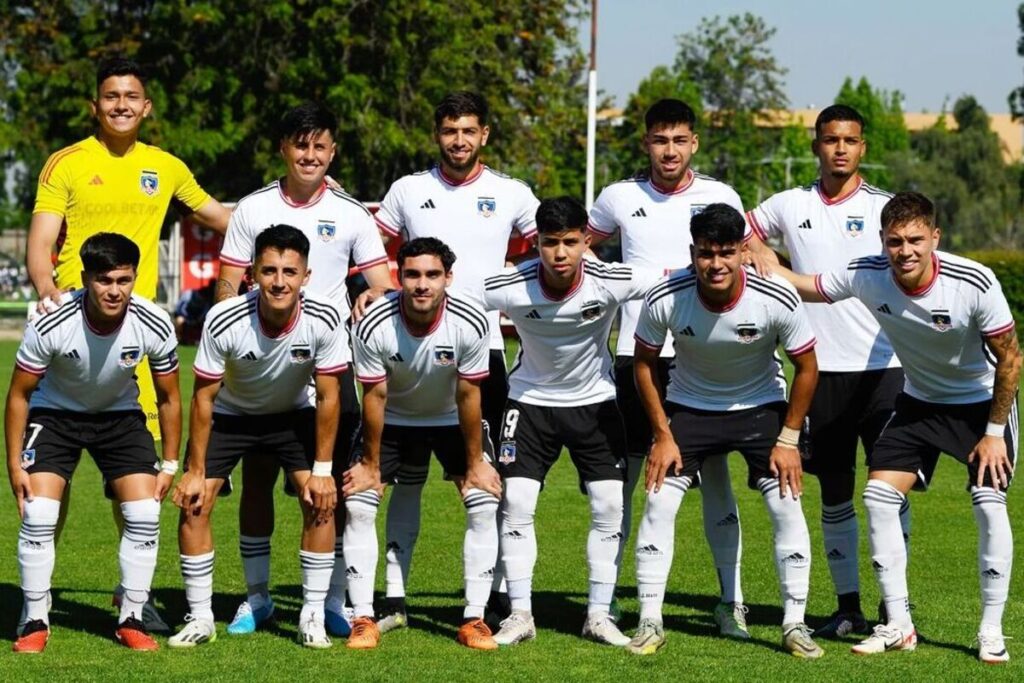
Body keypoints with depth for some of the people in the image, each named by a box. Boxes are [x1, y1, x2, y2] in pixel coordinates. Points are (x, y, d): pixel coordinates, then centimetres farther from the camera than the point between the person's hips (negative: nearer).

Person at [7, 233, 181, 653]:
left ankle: (131, 620, 4)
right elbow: (19, 394, -14)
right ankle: (35, 621, -2)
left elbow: (168, 398, -6)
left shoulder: (154, 326, -24)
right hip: (54, 412, -2)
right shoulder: (51, 325, -31)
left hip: (120, 414, 2)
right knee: (38, 514, -17)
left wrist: (170, 465, -3)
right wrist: (15, 463, -13)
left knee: (145, 515, -11)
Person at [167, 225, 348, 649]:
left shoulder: (324, 321, -28)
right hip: (229, 415, -1)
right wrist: (195, 471, -17)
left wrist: (322, 470, -16)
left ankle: (313, 617, -3)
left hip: (294, 415, 1)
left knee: (320, 501, -15)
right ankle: (200, 618, 1)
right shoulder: (224, 321, -31)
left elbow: (327, 398, -17)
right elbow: (204, 396, -20)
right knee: (193, 504, -12)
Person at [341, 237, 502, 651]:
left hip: (453, 420, 0)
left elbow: (468, 396, -18)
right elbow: (374, 397, -18)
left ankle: (474, 619, -5)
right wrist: (370, 463, -9)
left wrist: (475, 462, -11)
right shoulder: (374, 327, -30)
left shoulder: (469, 324, -29)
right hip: (393, 420, 0)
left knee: (485, 504, -13)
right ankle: (363, 619, -4)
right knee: (357, 505, -13)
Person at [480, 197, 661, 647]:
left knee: (609, 506, -3)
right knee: (516, 504, -8)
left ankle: (599, 615, 8)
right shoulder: (514, 287, -26)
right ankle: (520, 615, 3)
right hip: (531, 401, -1)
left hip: (595, 401, 1)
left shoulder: (611, 281, -24)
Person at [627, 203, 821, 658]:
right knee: (658, 502, -9)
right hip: (688, 407, 1)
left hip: (761, 407, 0)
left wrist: (787, 439, -11)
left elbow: (806, 368, -11)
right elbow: (644, 363, -7)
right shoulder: (664, 300, -26)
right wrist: (663, 436, -9)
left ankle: (795, 625, 2)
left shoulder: (776, 300, -27)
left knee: (787, 504, -10)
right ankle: (649, 623, 1)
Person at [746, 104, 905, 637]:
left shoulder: (884, 208, 1)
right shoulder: (789, 206, 7)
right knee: (834, 493, 6)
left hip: (881, 366, -2)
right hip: (821, 369, 2)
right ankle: (847, 606, 13)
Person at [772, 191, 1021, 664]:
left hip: (983, 402, -4)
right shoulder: (866, 276, -21)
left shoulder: (975, 283, -30)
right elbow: (803, 286, -5)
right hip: (920, 402, 4)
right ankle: (898, 626, 2)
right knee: (878, 495, -8)